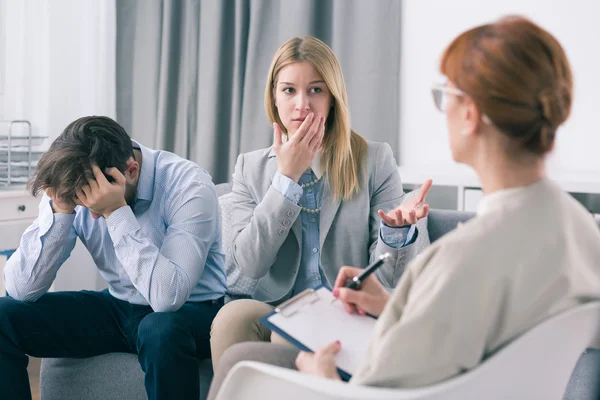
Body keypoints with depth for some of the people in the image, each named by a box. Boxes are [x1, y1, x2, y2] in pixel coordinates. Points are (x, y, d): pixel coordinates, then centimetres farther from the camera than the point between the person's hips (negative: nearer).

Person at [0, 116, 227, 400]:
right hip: (119, 308, 5)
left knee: (161, 330, -39)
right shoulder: (74, 189, -11)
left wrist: (116, 211, -35)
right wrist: (60, 209, -26)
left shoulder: (188, 185, -24)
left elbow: (168, 295, -35)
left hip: (191, 310, -4)